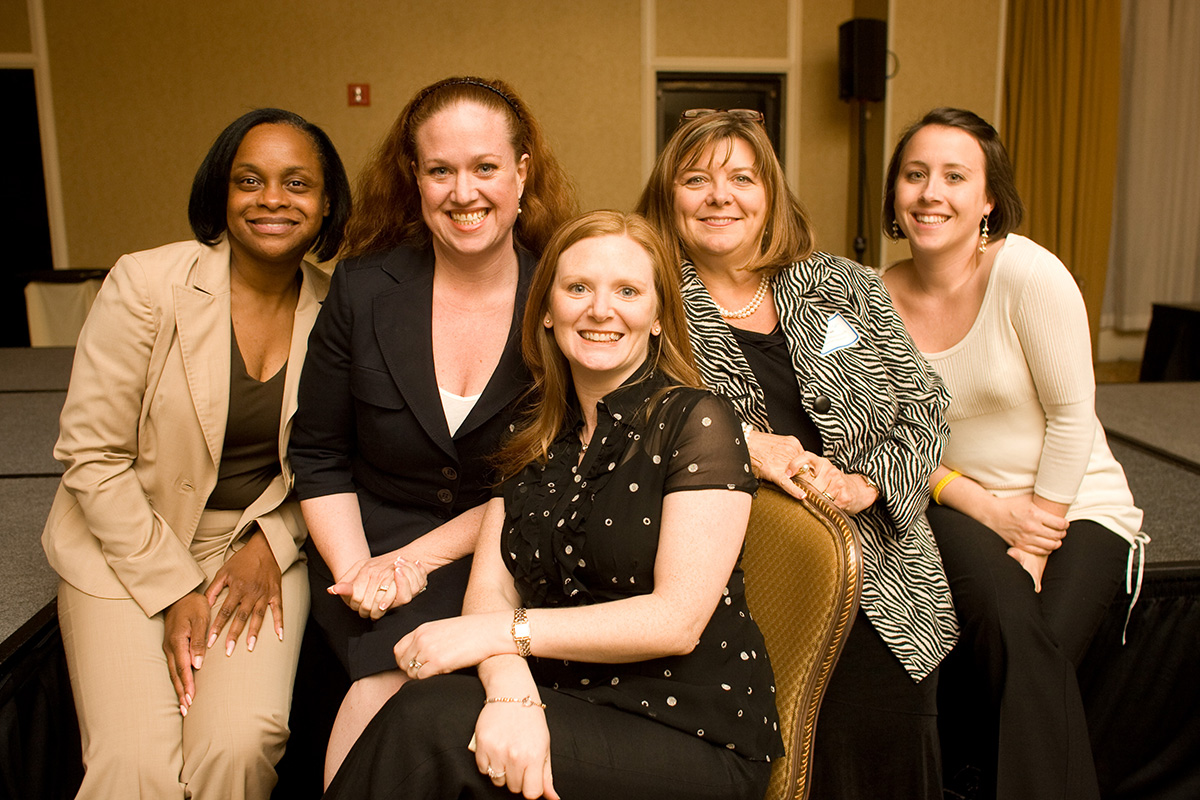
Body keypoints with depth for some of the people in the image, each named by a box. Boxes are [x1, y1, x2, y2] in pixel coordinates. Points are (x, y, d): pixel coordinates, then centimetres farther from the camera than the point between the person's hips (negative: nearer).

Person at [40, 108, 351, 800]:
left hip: (264, 543, 2)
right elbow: (90, 455, -9)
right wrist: (172, 589, -12)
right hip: (129, 543, -1)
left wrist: (272, 542, -8)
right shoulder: (147, 284, -11)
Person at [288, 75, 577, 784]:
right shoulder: (364, 289, 0)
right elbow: (319, 456, 5)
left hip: (504, 559, -1)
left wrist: (421, 555, -11)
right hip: (370, 543, 2)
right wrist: (357, 571, -9)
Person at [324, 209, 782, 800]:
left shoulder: (697, 421, -8)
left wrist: (504, 631, -15)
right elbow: (490, 586, 1)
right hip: (562, 707, 4)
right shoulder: (534, 437, 10)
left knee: (429, 722, -25)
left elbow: (678, 619, -14)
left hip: (695, 736, -4)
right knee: (429, 707, -27)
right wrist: (511, 688, -21)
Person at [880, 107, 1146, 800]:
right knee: (1013, 633, -26)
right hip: (959, 507, 2)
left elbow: (1072, 414, -11)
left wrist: (1037, 535, -12)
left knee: (1031, 659, -23)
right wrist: (988, 509, -12)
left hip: (1077, 507, -1)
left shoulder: (1028, 273, -15)